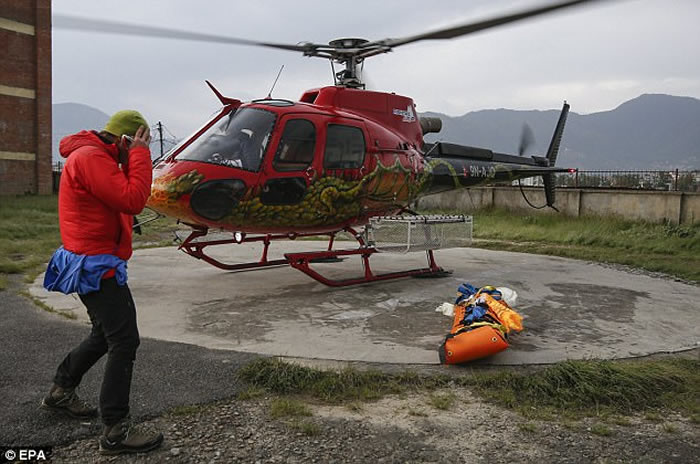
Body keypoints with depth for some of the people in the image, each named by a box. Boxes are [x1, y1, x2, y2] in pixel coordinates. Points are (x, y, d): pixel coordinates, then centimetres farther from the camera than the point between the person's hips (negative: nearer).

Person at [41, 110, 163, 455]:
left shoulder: (95, 156, 16)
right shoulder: (90, 157, -17)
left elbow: (126, 200, 11)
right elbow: (133, 201, -25)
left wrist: (133, 160, 1)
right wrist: (140, 155, -17)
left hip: (94, 262, 11)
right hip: (96, 265, -11)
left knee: (106, 334, 23)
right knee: (125, 341, -10)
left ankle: (61, 391, 40)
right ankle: (115, 431, -3)